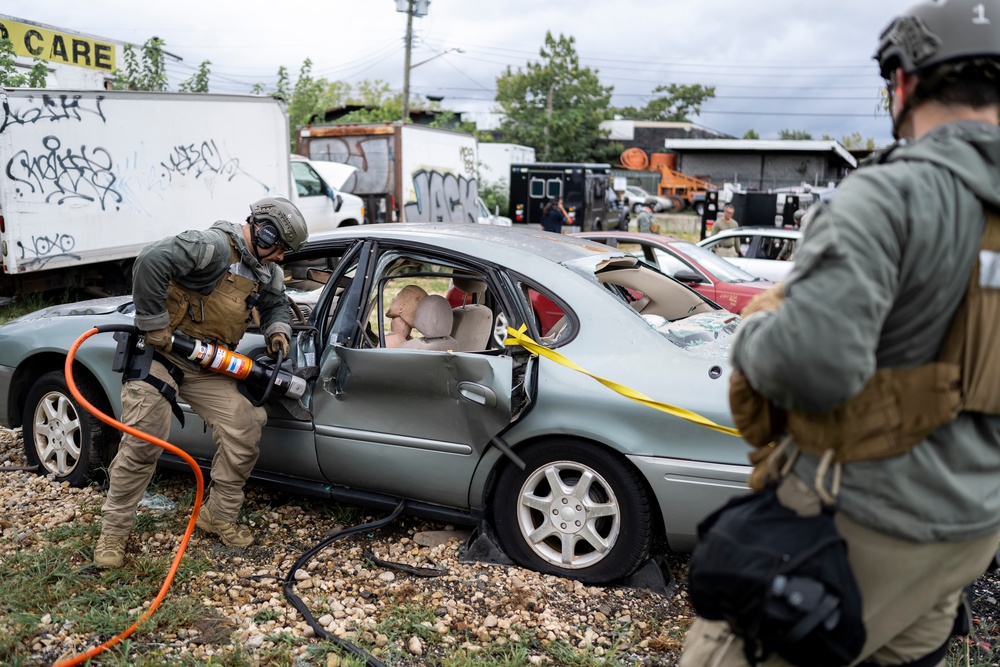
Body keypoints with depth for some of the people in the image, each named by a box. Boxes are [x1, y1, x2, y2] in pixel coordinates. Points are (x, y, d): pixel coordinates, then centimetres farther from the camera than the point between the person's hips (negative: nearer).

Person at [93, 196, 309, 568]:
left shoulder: (267, 272, 7)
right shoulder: (215, 246, -22)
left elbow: (276, 305, 23)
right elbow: (152, 261, -33)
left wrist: (278, 331, -1)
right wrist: (154, 325, -28)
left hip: (206, 367, 7)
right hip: (160, 353, -7)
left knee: (244, 432, -4)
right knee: (142, 444, -6)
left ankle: (219, 516, 15)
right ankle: (113, 532, 14)